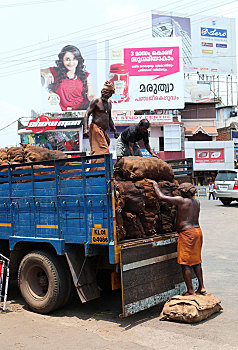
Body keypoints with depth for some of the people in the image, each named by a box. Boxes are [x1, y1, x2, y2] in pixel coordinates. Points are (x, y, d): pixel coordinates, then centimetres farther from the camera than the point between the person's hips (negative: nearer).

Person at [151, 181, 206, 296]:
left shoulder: (181, 200, -11)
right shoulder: (197, 202, 11)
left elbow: (162, 197, -13)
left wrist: (156, 186, 5)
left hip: (187, 233, -8)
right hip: (198, 230, 8)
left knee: (185, 263, 0)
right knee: (196, 261, 18)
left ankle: (190, 291, 3)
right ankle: (201, 287, 21)